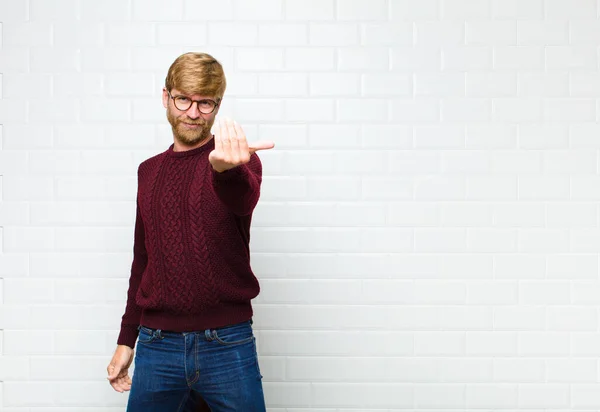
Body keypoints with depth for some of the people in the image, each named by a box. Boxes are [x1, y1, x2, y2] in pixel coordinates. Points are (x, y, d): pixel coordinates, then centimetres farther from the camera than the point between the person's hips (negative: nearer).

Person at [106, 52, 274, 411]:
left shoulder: (239, 160, -3)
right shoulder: (149, 172, 11)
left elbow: (244, 199, -27)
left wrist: (227, 168, -49)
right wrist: (126, 340, 17)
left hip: (228, 344, -3)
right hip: (156, 345, 4)